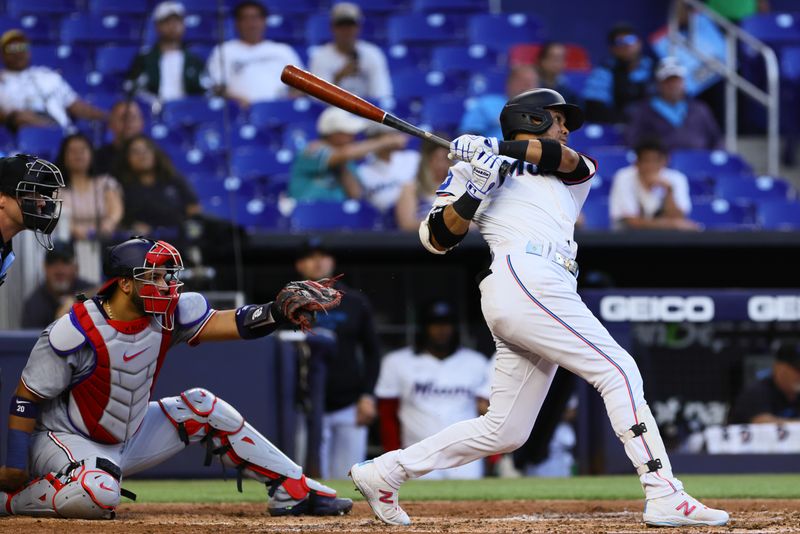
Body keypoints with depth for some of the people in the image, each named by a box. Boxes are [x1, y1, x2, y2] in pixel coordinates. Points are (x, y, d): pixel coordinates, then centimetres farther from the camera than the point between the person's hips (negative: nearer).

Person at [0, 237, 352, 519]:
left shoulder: (168, 314, -8)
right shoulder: (75, 332, -26)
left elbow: (231, 324, -18)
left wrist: (278, 311, -37)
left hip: (130, 438, 8)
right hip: (66, 440, -8)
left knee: (203, 407, 5)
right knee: (99, 494, -40)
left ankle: (294, 490, 11)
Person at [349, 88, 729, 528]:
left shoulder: (572, 176, 30)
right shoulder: (473, 164, 15)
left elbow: (567, 159, 4)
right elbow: (438, 238, 6)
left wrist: (502, 148, -8)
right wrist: (473, 190, -9)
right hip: (524, 276, -7)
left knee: (503, 432, 5)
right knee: (618, 370, -14)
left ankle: (384, 472, 13)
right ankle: (664, 497, -20)